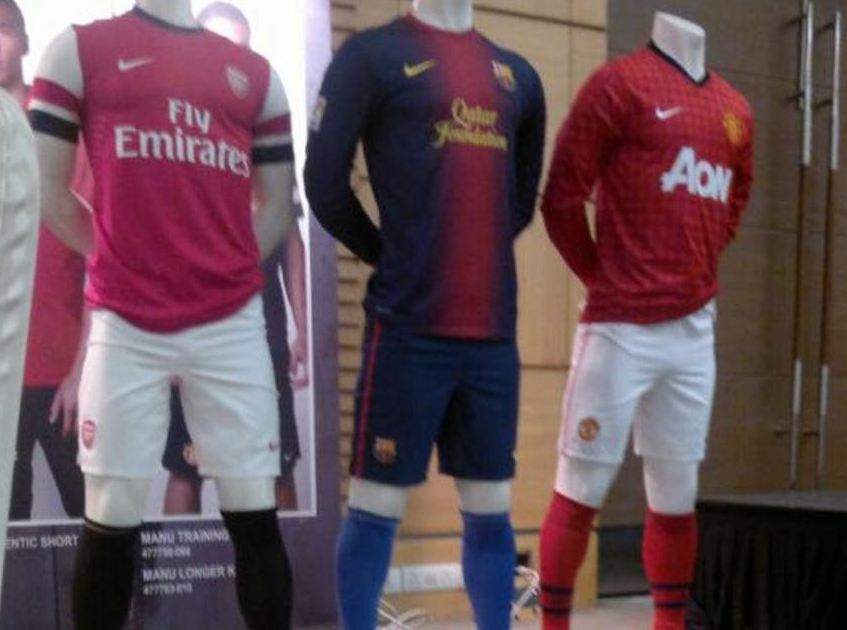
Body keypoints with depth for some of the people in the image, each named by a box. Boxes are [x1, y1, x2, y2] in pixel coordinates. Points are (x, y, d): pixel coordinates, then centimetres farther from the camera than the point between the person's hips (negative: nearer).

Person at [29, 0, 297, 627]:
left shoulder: (256, 73, 14)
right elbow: (49, 189, 6)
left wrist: (226, 268, 7)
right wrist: (120, 263, 6)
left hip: (233, 324, 2)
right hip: (125, 325, -2)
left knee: (255, 516, 3)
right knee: (111, 521, 3)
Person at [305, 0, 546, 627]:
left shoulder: (518, 75, 15)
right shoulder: (373, 54, -1)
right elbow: (324, 181, -4)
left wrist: (477, 254, 13)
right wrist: (391, 257, 5)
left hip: (494, 330, 5)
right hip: (409, 327, -5)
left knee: (490, 508, 10)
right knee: (377, 505, 1)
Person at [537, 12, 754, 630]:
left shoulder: (735, 109, 13)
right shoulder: (620, 83, -5)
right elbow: (562, 197, -7)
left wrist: (692, 273, 13)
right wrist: (604, 278, 2)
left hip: (695, 329, 6)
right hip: (621, 327, -5)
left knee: (678, 496, 11)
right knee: (582, 490, 0)